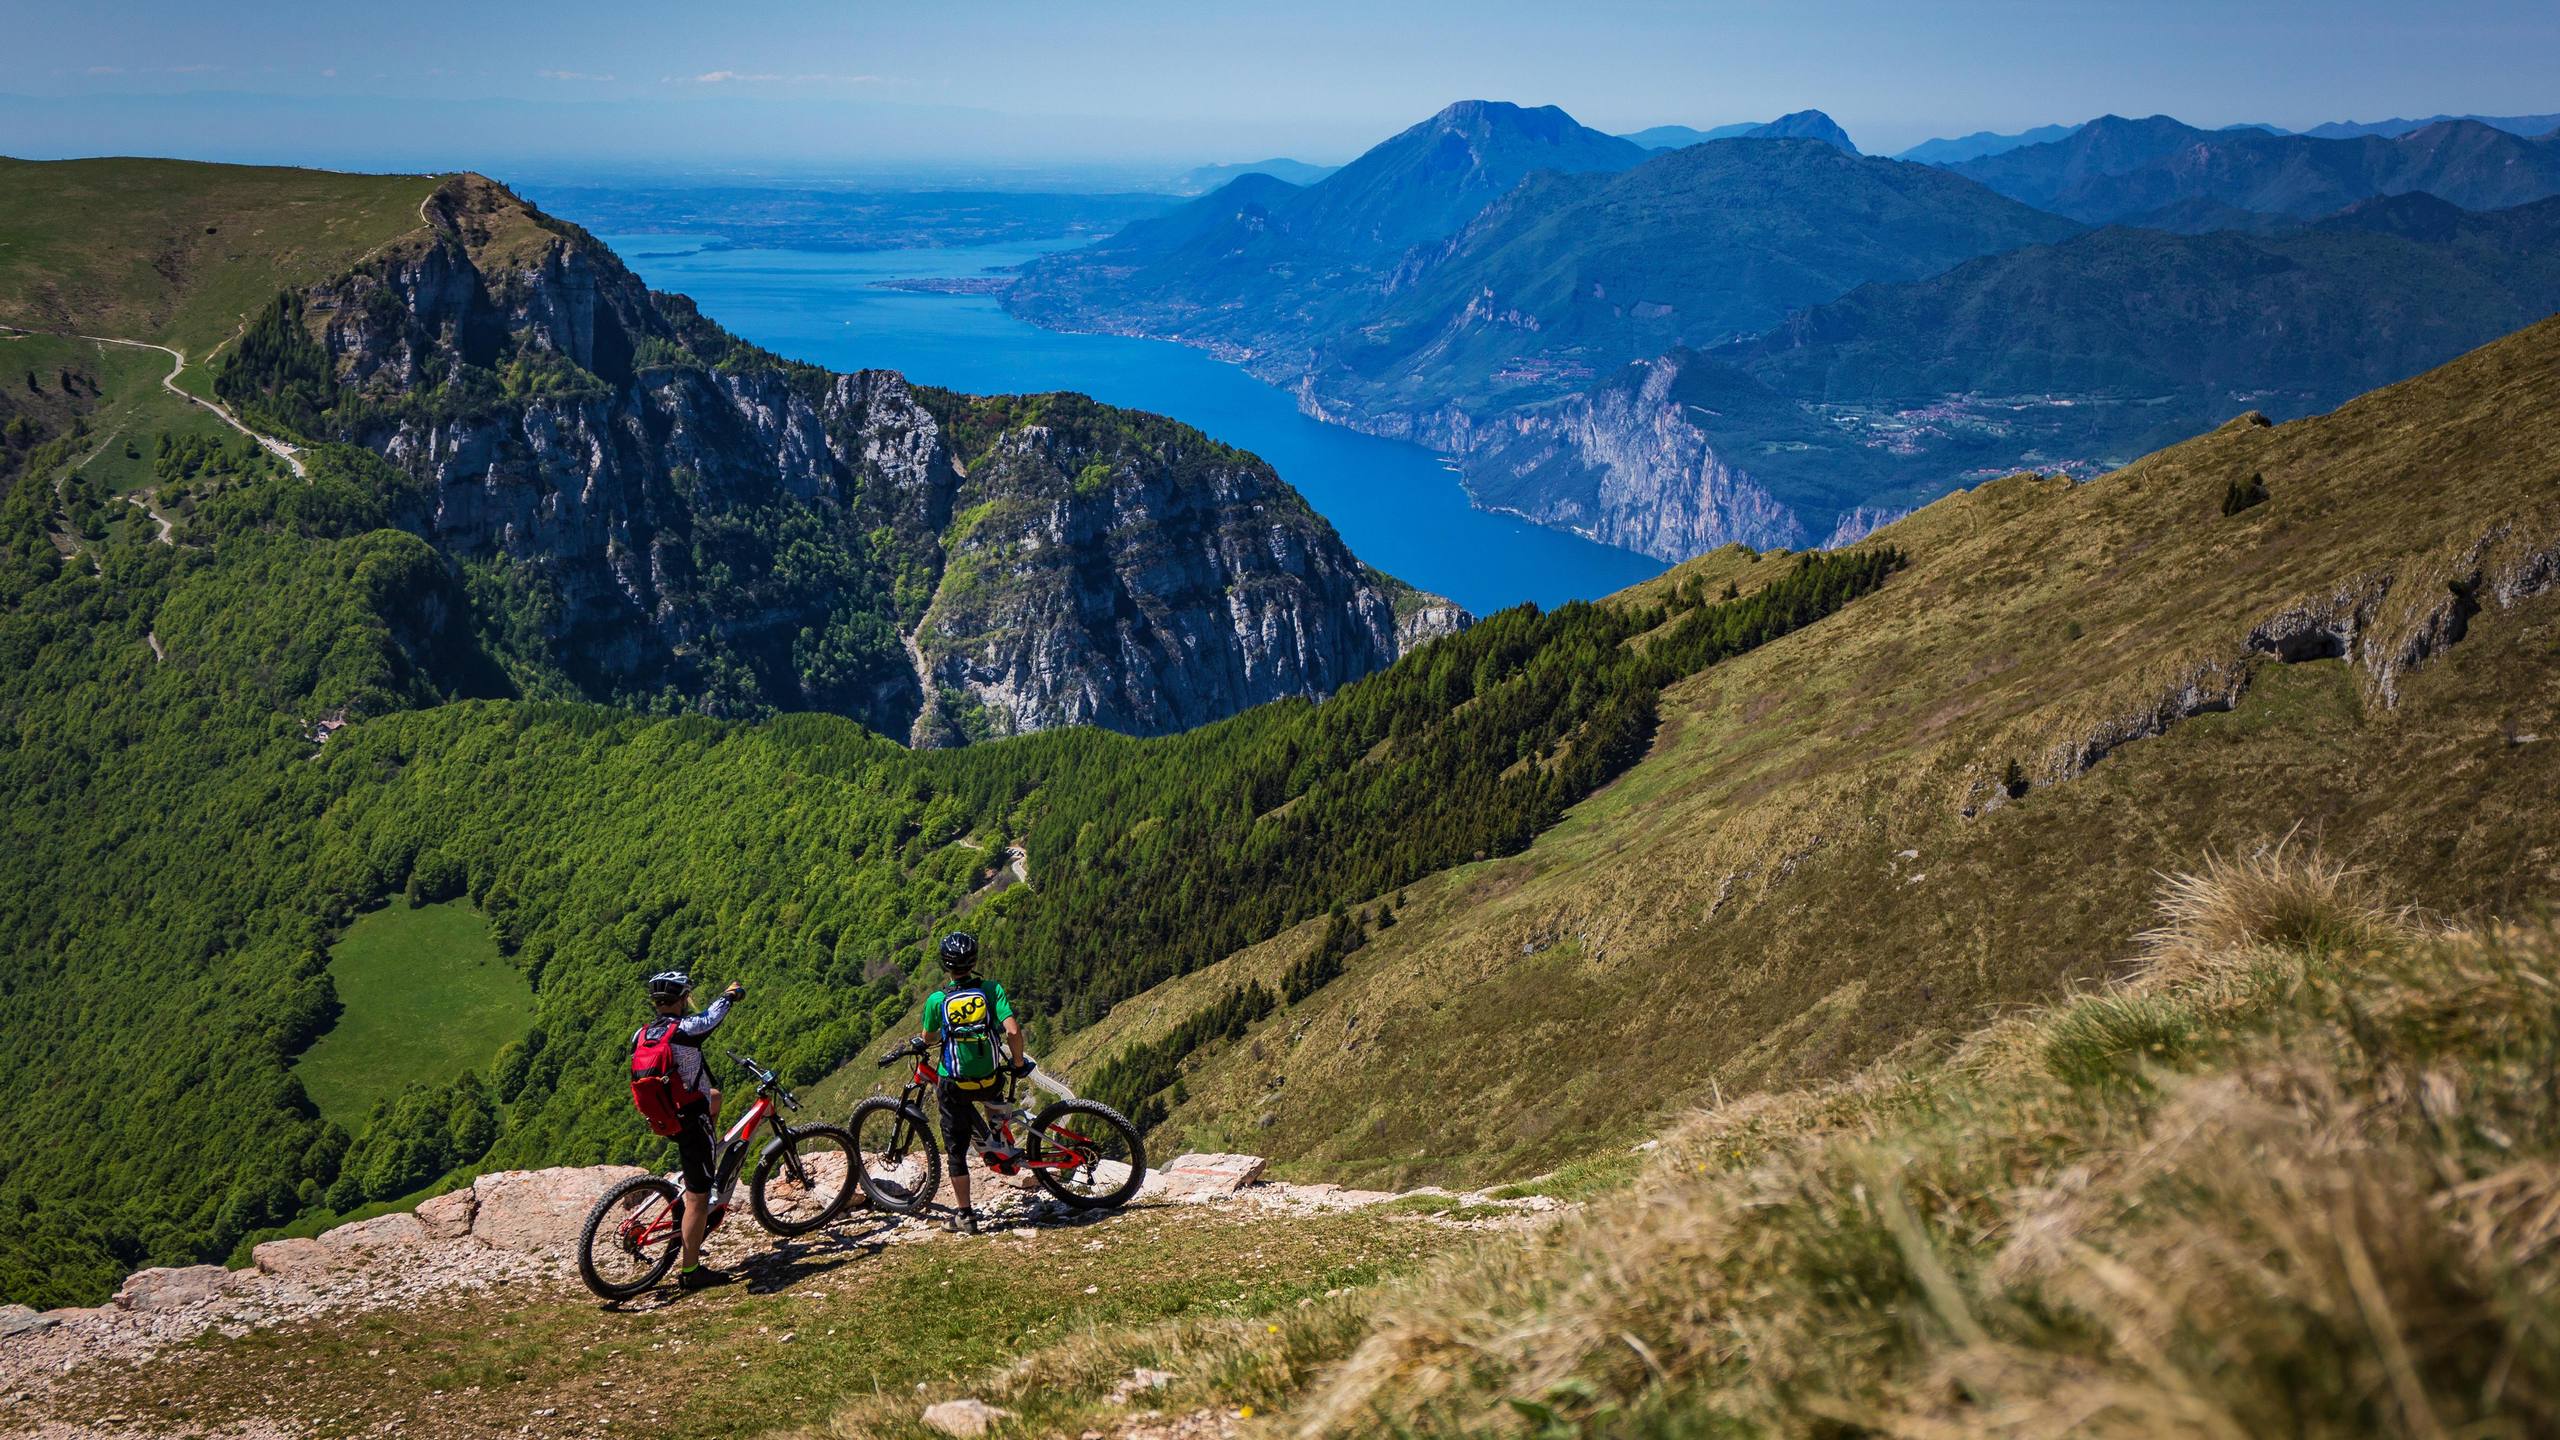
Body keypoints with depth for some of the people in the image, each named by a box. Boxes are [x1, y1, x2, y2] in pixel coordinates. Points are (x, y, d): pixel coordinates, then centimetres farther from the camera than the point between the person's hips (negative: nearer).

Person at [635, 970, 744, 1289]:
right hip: (692, 1121, -8)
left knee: (714, 1095, 35)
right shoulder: (686, 1029, -20)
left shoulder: (640, 1035, -1)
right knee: (697, 1198, 1)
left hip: (664, 1116, 8)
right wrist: (730, 994, 22)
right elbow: (713, 1016, 1)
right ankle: (691, 1271, 7)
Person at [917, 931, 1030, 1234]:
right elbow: (1013, 1031, -16)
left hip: (955, 1087, -1)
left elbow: (927, 1039, 7)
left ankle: (964, 1215, 15)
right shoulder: (992, 989, -9)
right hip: (990, 1083, 1)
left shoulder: (937, 1000, -9)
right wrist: (1019, 1063, 0)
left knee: (956, 1151, 11)